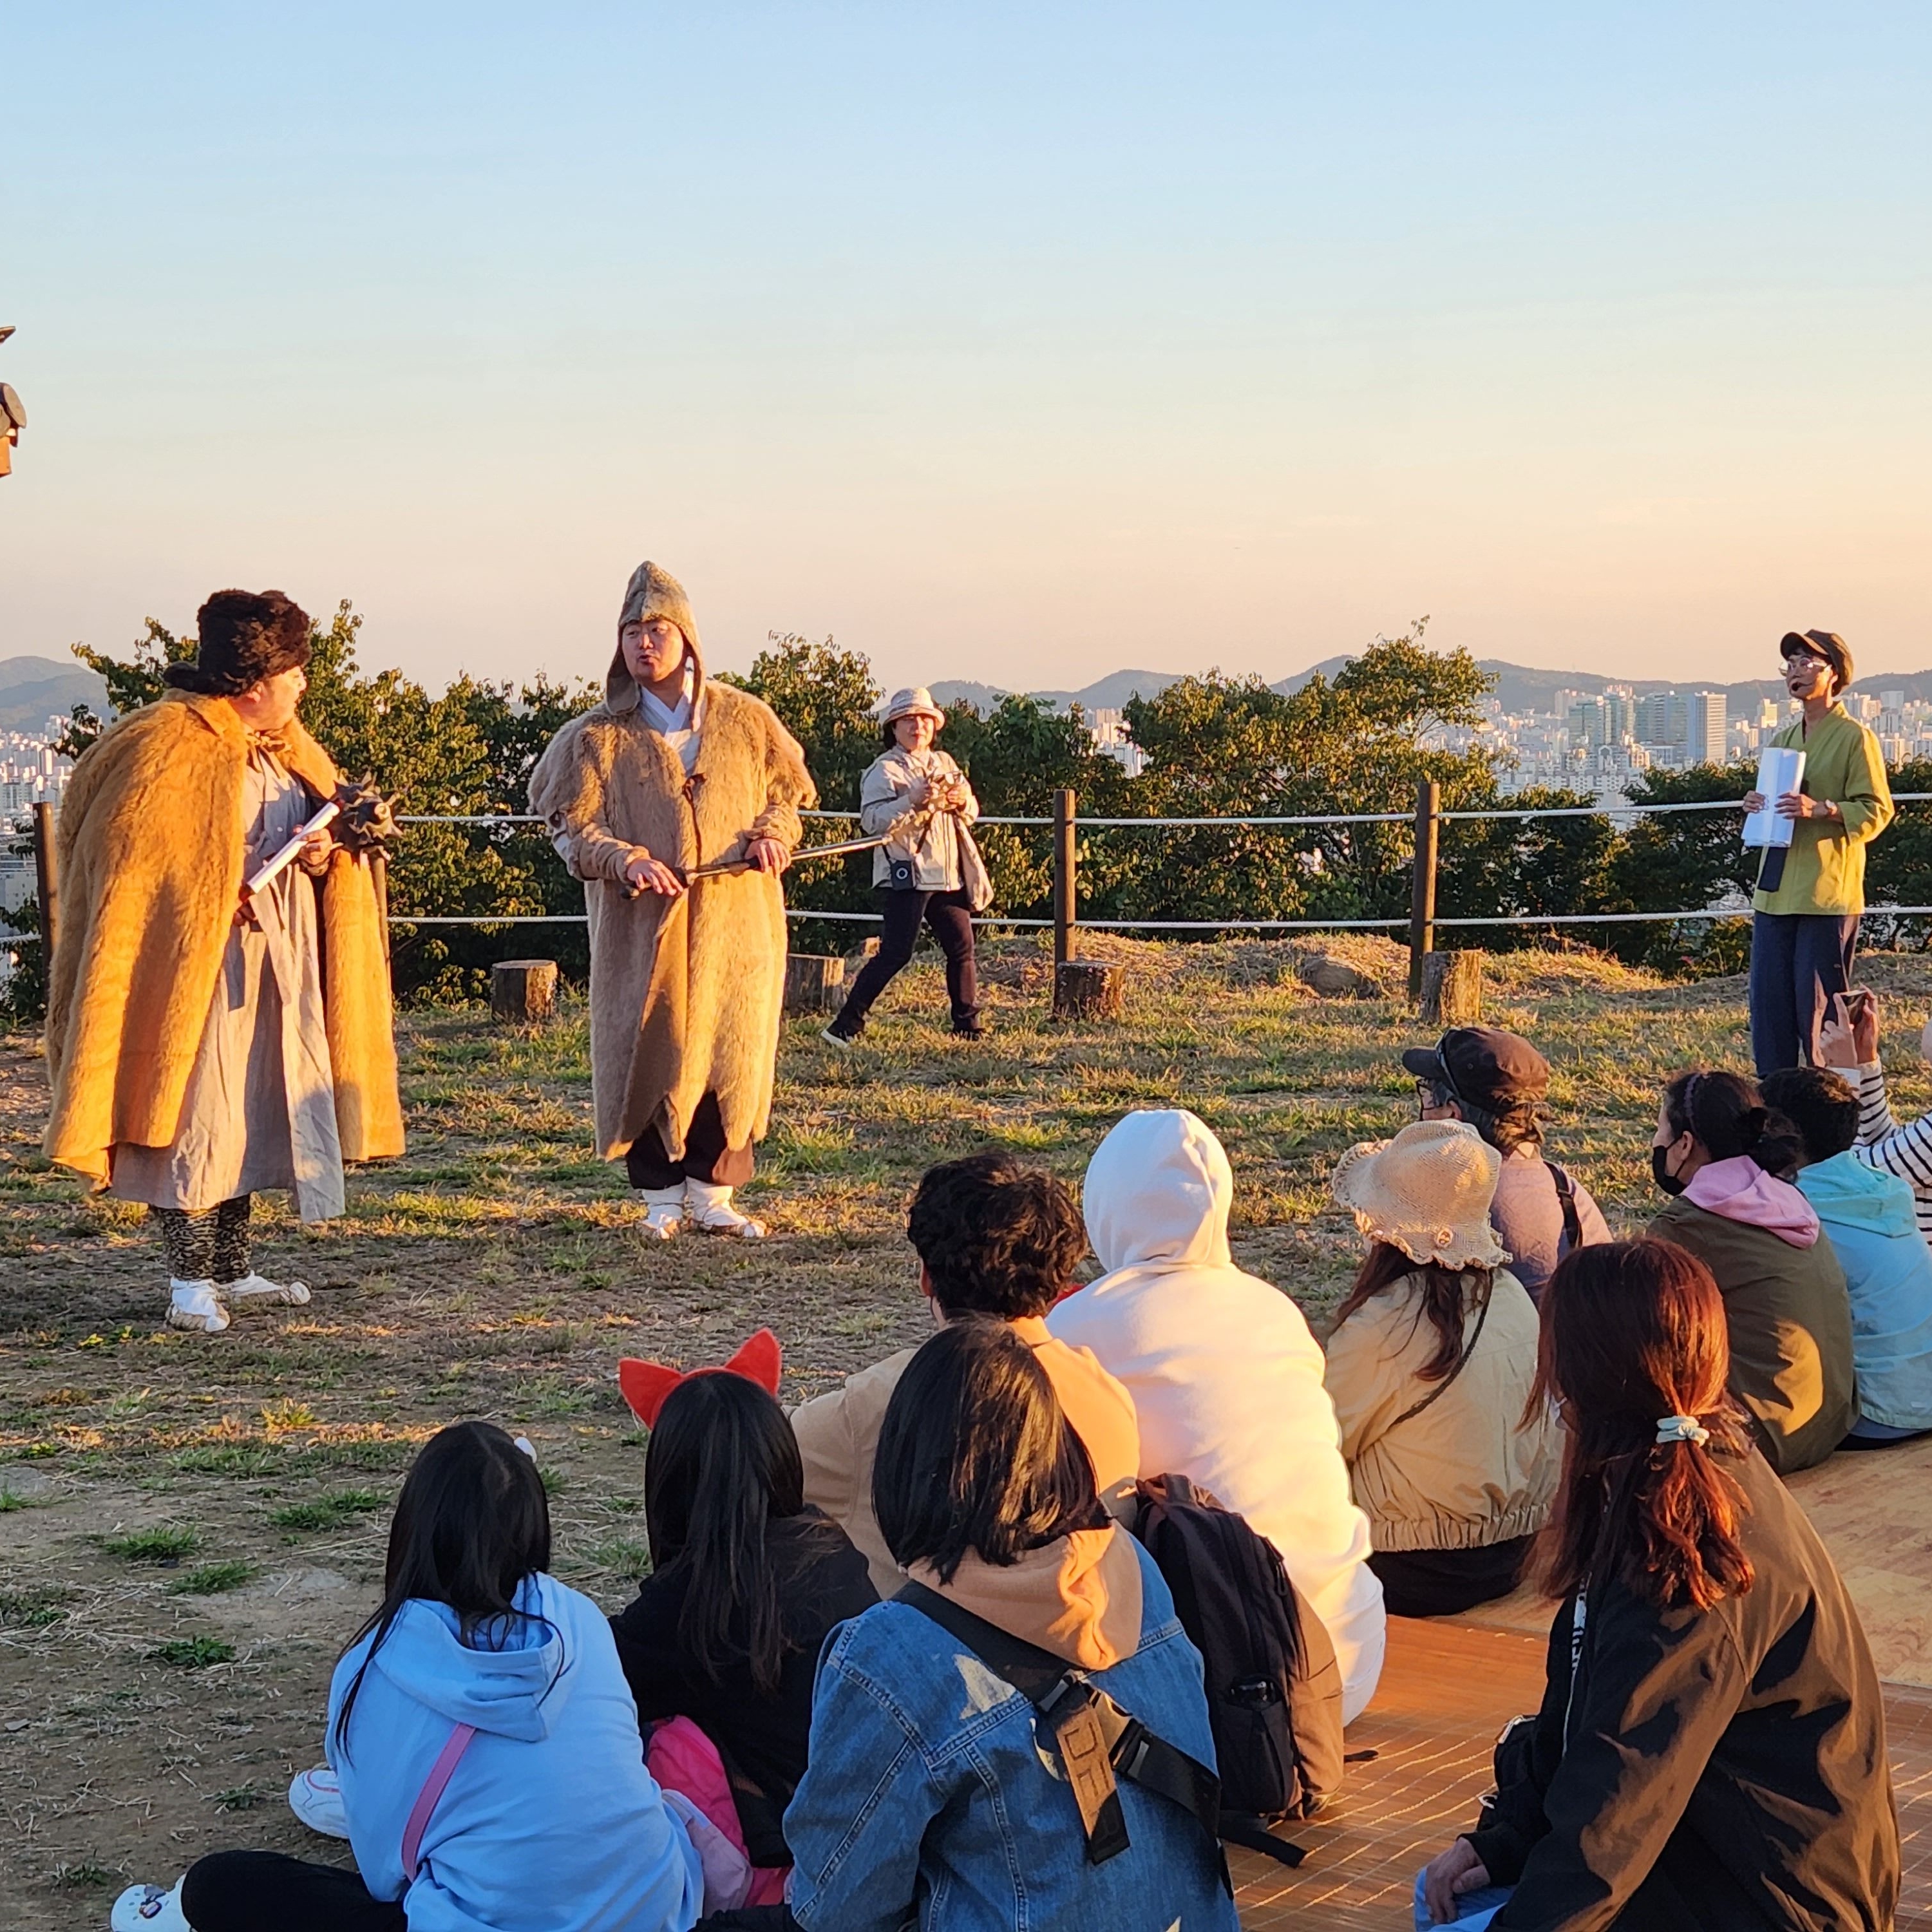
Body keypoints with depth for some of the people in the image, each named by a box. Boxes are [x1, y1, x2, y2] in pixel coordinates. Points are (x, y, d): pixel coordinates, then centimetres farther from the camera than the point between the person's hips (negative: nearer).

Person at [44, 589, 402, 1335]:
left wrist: (325, 853, -2)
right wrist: (219, 897, -18)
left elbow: (323, 822, 21)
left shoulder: (284, 745, 12)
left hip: (276, 966, 8)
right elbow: (131, 856, -13)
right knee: (196, 1113, -6)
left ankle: (234, 1271, 21)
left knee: (254, 1115, 12)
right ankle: (190, 1282, 0)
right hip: (197, 962, -8)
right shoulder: (170, 745, -12)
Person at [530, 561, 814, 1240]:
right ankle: (662, 1199, 9)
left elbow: (786, 789, 15)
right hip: (642, 928, -1)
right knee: (651, 1053, -1)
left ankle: (713, 1193, 12)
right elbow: (570, 823, -1)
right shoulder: (600, 735, 0)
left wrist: (771, 833, -6)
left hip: (733, 920, 1)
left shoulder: (745, 719, 4)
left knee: (730, 1051, 2)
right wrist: (626, 860, -17)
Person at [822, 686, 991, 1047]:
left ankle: (968, 1023, 20)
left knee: (961, 947, 8)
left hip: (949, 875, 7)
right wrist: (913, 802, -29)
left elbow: (972, 811, 17)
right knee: (896, 953, -11)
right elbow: (872, 820, -18)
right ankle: (846, 1025, -8)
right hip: (906, 877, -7)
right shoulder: (884, 770, -5)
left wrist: (961, 801, -6)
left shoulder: (944, 763, 16)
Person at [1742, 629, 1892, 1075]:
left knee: (1820, 1006, -4)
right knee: (1768, 1004, 7)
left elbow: (1876, 812, -10)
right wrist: (1757, 806, 7)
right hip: (1775, 892, 7)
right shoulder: (1783, 740, 18)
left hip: (1828, 894, -7)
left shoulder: (1854, 737, -5)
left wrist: (1822, 809, -24)